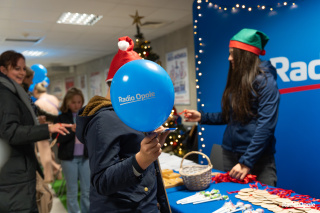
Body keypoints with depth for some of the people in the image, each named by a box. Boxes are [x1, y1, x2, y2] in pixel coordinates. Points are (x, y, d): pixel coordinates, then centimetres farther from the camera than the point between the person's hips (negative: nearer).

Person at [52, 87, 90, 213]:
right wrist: (72, 130, -21)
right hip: (69, 158, -2)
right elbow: (57, 138, -11)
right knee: (72, 191, 10)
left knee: (87, 190, 11)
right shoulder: (61, 117, -4)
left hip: (85, 156, 2)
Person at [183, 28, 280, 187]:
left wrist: (246, 162, -21)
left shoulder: (265, 80, -12)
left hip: (258, 157, -6)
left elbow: (266, 125, -18)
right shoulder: (236, 81, 9)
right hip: (229, 154, 7)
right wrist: (202, 117, 8)